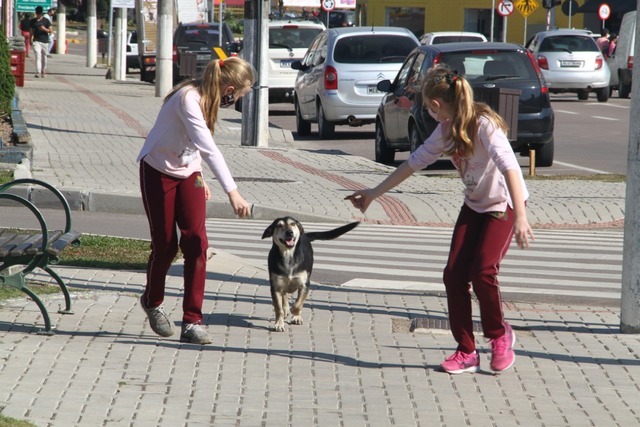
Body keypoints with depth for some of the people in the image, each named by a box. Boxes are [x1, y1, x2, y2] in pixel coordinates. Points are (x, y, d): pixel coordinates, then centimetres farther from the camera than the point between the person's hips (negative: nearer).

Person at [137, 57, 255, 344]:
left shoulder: (208, 98, -2)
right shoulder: (188, 99, -29)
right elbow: (208, 148, -39)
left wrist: (200, 177, 10)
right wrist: (232, 191, -45)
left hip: (187, 173, 7)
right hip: (158, 172, -7)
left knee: (196, 241, -10)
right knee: (165, 246, 1)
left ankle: (192, 322, -11)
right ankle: (152, 301, 32)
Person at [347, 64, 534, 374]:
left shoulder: (483, 125, -25)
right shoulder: (446, 131, -1)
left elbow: (509, 166, -35)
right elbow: (415, 162, 10)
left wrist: (520, 217, -44)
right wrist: (374, 193, 15)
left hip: (503, 203, -7)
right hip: (474, 205, 7)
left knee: (482, 272, -20)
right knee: (454, 275, -5)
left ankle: (500, 337, 7)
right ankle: (466, 352, 5)